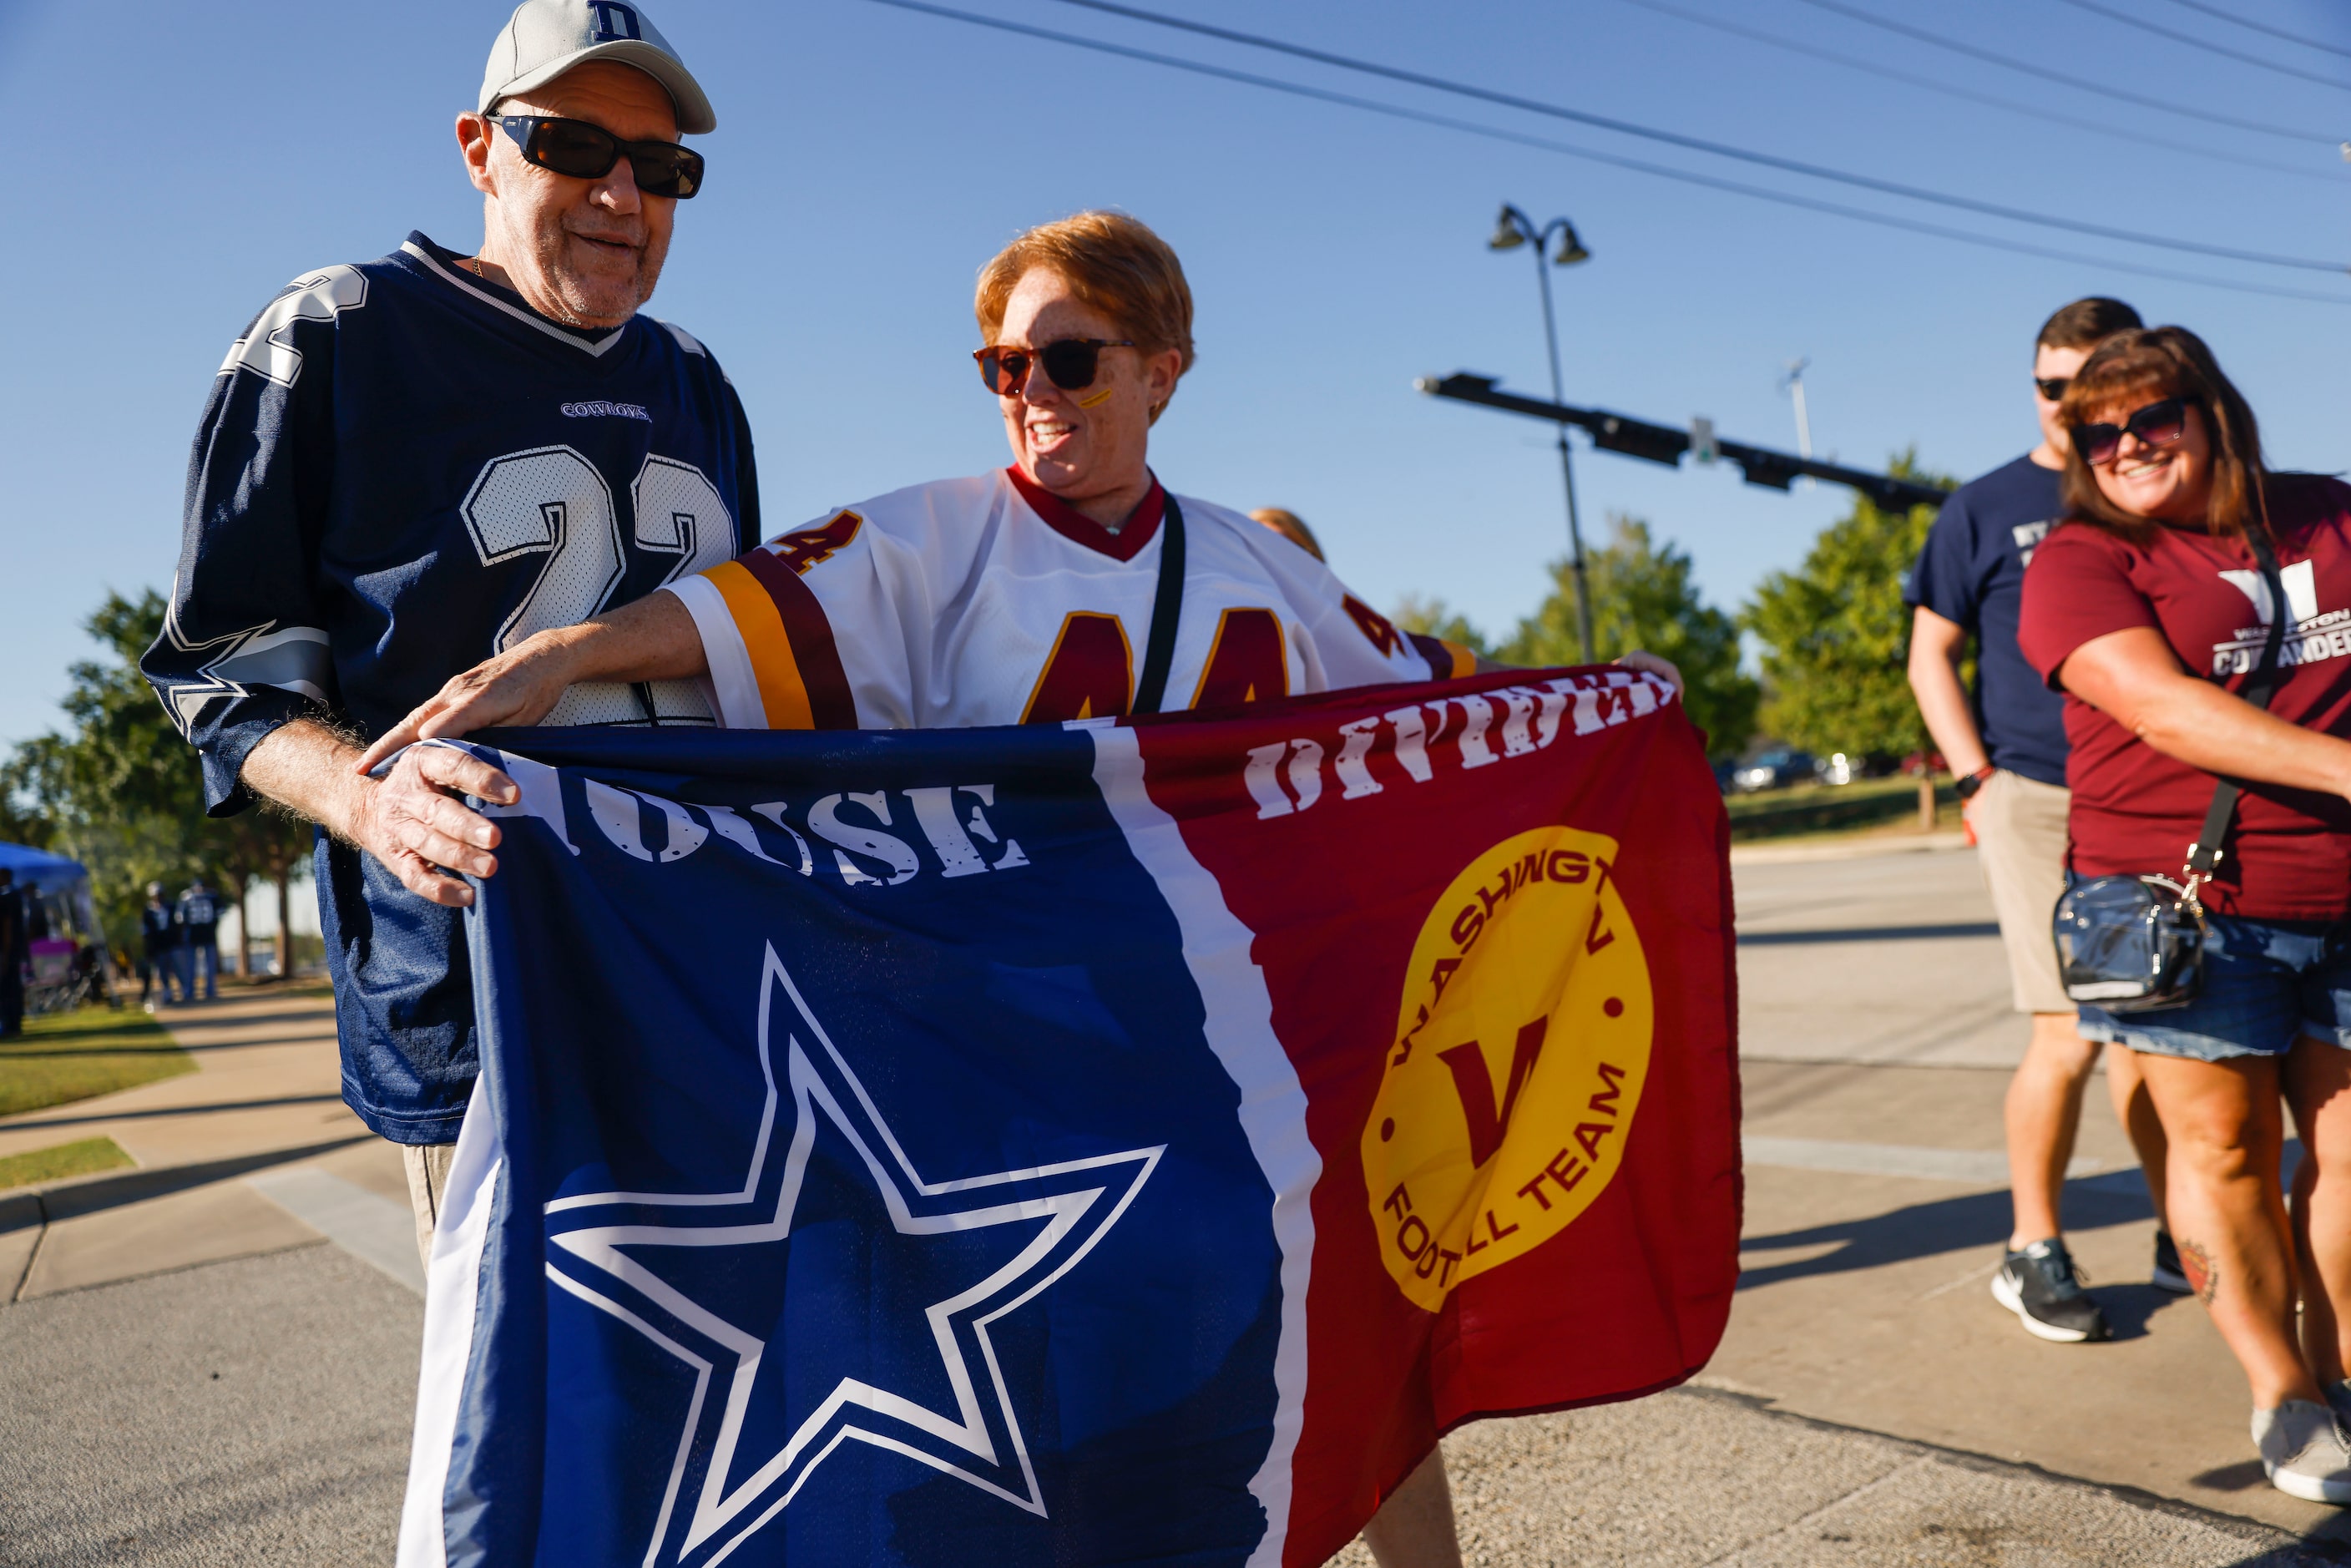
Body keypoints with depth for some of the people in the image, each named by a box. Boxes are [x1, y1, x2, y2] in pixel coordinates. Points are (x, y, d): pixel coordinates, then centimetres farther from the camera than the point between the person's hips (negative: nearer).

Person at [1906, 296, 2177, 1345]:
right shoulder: (1985, 509, 3)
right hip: (2036, 796, -4)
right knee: (2072, 1035, -9)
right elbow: (1930, 656, 2)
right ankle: (2032, 1252, 7)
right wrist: (1979, 781, -8)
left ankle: (2183, 1238, 26)